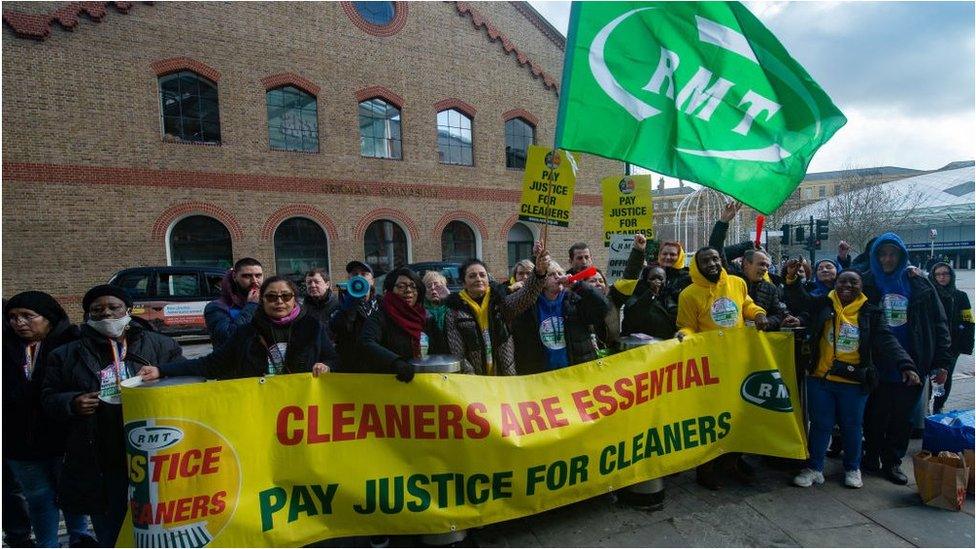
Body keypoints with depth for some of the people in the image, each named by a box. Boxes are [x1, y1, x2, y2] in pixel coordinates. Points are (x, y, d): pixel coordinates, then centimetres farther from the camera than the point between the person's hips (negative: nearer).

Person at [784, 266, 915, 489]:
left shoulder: (870, 313, 0)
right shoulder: (823, 304, 2)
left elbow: (887, 340, -7)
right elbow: (802, 299, -7)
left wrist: (905, 364, -21)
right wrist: (792, 278, -24)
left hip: (854, 382, 0)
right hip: (820, 379, 0)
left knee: (852, 426, 14)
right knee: (820, 424, 8)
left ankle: (852, 469, 34)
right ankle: (814, 468, 20)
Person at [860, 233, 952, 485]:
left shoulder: (919, 284, 2)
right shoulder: (866, 283, -2)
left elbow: (939, 324, 4)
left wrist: (941, 362, 0)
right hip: (877, 366, -2)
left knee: (903, 417, 11)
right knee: (876, 415, 9)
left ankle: (892, 462, 26)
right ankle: (872, 455, 28)